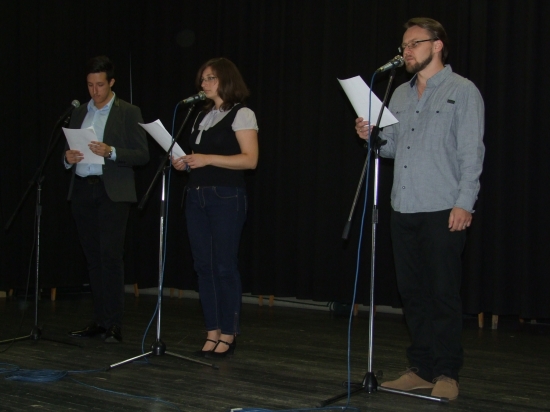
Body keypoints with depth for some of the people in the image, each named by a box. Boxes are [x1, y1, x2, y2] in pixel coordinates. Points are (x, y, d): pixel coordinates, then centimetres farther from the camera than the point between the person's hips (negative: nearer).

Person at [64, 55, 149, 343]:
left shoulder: (129, 113, 1)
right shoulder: (79, 113, 16)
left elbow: (142, 154, -5)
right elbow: (69, 151, 19)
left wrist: (110, 152, -19)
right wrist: (68, 158, -4)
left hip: (112, 192, -5)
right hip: (82, 190, 5)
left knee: (110, 257, -10)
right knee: (93, 257, 7)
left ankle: (114, 324, -6)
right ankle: (99, 320, 13)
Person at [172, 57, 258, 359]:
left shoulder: (241, 115, -3)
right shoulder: (202, 116, 19)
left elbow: (250, 159, -12)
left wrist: (208, 159, -18)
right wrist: (185, 162, 4)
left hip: (226, 198, -7)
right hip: (196, 196, 7)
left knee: (224, 266, -6)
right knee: (204, 266, 5)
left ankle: (228, 335, 2)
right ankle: (213, 333, 11)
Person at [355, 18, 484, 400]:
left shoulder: (462, 91, -1)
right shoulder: (400, 95, 18)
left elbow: (472, 152, -7)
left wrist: (464, 202, -15)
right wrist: (372, 136, 0)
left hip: (443, 211, -6)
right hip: (404, 210, 7)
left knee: (444, 293, -3)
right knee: (413, 292, 10)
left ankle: (447, 373, 6)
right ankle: (422, 369, 19)